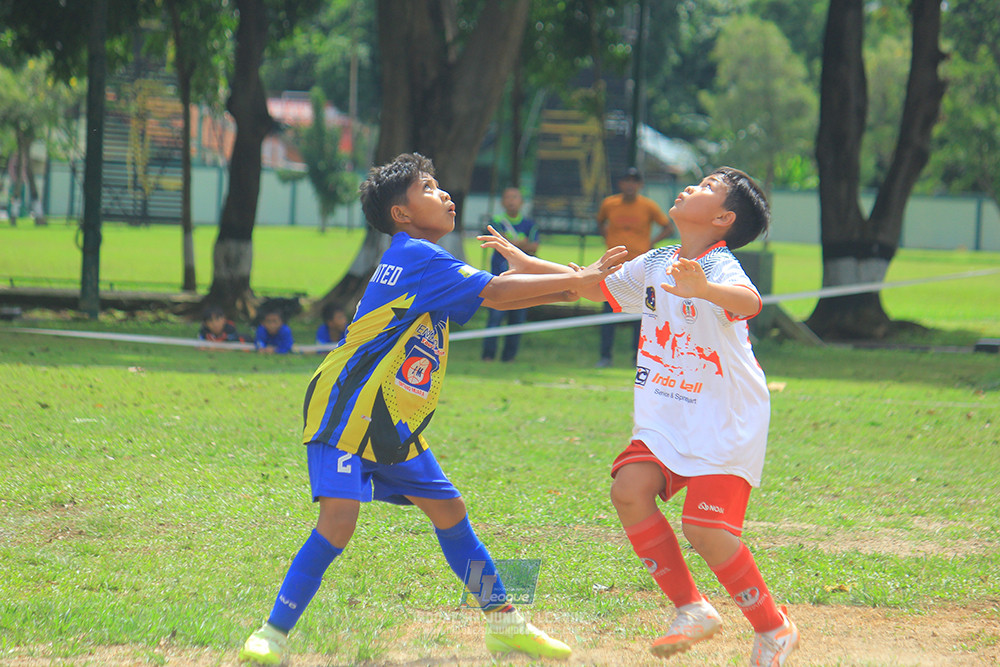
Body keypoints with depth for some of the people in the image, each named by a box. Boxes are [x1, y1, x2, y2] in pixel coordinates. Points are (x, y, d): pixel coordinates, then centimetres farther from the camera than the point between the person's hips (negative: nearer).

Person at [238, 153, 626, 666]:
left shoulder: (421, 260, 13)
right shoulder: (416, 256, -15)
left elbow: (487, 296, 17)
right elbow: (495, 294, -18)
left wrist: (565, 288, 6)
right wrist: (576, 280, -13)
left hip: (392, 424, 10)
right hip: (346, 411, -10)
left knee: (448, 510, 10)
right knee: (339, 518, -21)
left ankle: (505, 624, 19)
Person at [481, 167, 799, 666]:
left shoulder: (720, 267, -17)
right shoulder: (655, 265, 8)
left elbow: (749, 301, -40)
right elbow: (597, 287, 23)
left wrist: (704, 290, -61)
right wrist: (523, 261, 19)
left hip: (727, 422, -7)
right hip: (666, 418, 7)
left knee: (705, 530, -17)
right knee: (630, 489, -16)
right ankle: (691, 609, -3)